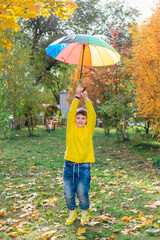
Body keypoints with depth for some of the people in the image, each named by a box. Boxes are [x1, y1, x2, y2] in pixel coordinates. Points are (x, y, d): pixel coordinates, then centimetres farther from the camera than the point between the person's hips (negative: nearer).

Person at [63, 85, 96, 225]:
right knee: (68, 193, 3)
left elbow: (92, 115, -6)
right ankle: (72, 213, 29)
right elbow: (71, 112, -4)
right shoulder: (71, 128, 6)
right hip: (69, 165, 1)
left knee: (82, 193, -6)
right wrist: (77, 97, -9)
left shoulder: (89, 129, 5)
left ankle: (85, 213, 22)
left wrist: (86, 98, -11)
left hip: (84, 166, -1)